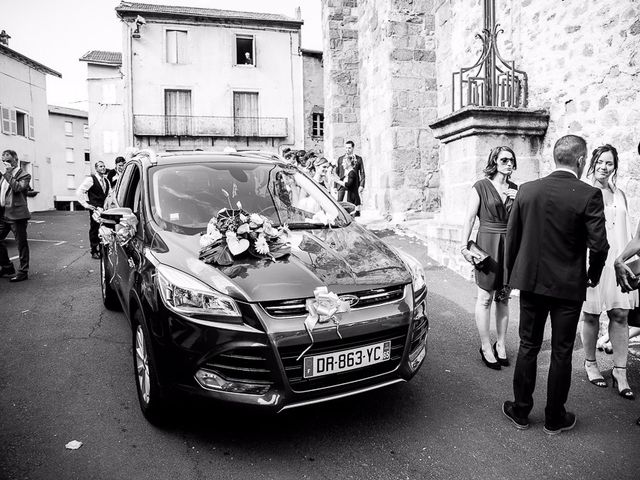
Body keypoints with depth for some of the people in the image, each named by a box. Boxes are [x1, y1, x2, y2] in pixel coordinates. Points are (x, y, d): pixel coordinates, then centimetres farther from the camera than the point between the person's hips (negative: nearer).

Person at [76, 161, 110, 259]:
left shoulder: (106, 181, 13)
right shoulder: (90, 180, -8)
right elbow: (79, 192, -10)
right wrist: (86, 204, -11)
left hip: (104, 209, 6)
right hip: (94, 209, -6)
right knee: (94, 230, 1)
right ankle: (94, 252, 9)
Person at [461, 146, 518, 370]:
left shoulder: (515, 189, 11)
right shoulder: (481, 187, -3)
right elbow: (469, 218, -5)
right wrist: (464, 246, -11)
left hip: (510, 244, 5)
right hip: (487, 243, -5)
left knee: (503, 297, 11)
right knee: (485, 298, 0)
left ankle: (501, 344, 22)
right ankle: (486, 346, 10)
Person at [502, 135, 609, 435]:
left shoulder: (527, 190, -3)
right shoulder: (589, 195, -12)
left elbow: (512, 237, 1)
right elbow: (598, 244, -13)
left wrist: (512, 274, 12)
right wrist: (593, 275, 6)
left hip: (531, 281, 3)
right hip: (569, 286, -2)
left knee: (528, 346, 15)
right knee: (561, 353, 11)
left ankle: (520, 411, 26)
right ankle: (554, 419, 25)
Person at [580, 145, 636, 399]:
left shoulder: (620, 195, 13)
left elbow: (626, 230, 17)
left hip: (618, 261, 4)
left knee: (620, 315, 2)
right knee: (591, 316, 5)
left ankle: (620, 371, 11)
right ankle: (590, 364, 21)